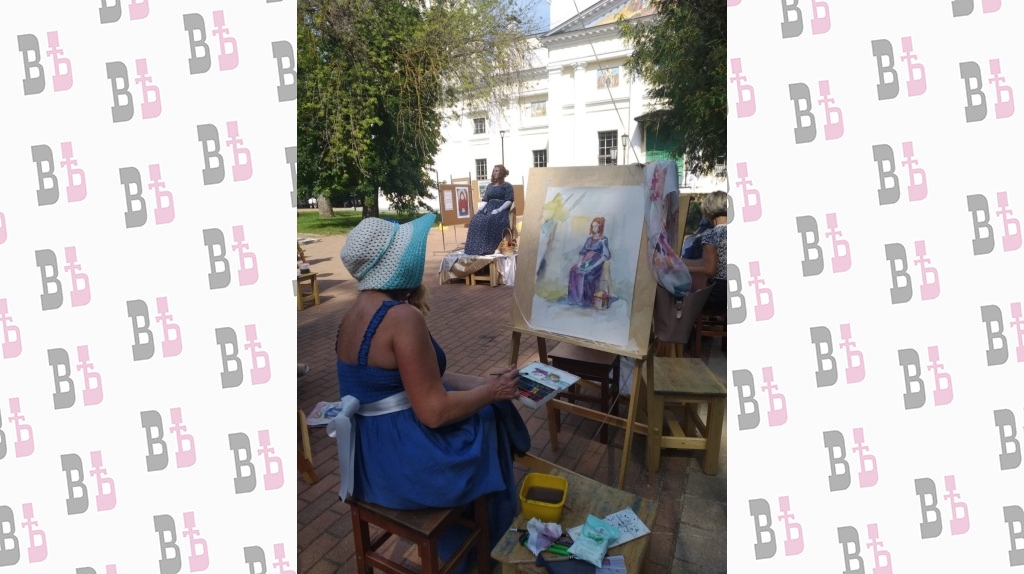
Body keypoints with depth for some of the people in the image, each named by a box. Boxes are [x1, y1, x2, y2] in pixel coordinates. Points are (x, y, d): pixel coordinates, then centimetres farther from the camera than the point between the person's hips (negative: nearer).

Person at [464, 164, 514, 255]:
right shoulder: (489, 186, 24)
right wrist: (480, 208, -3)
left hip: (502, 210, -5)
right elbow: (485, 200, 19)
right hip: (489, 209, 5)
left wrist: (498, 210, -19)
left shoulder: (507, 186, 6)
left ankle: (491, 247, -32)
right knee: (476, 221, -25)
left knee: (491, 221, -37)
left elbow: (509, 201, -6)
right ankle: (479, 247, -26)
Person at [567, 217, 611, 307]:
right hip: (586, 261, 6)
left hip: (596, 263, -6)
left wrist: (594, 265, -19)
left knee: (585, 274, -33)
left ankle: (586, 300, -22)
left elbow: (606, 255, -10)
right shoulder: (589, 238, 16)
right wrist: (580, 261, -5)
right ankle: (576, 297, -17)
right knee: (573, 270, -22)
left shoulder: (603, 239, -2)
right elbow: (582, 251, 15)